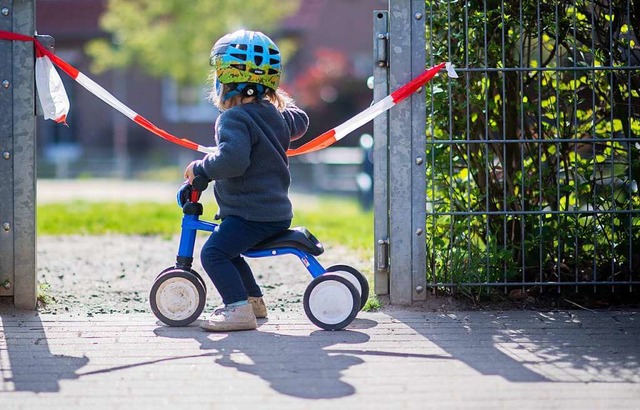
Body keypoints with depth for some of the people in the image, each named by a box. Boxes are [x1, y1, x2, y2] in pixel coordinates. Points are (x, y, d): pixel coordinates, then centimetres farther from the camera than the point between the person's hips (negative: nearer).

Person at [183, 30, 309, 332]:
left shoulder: (234, 119, -16)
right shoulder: (276, 114, 13)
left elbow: (233, 159, -33)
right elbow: (299, 122, 36)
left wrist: (201, 167, -19)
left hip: (251, 214, -10)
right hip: (277, 211, 10)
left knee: (213, 253, -19)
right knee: (228, 250, 28)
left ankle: (239, 309, -29)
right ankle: (253, 299, 36)